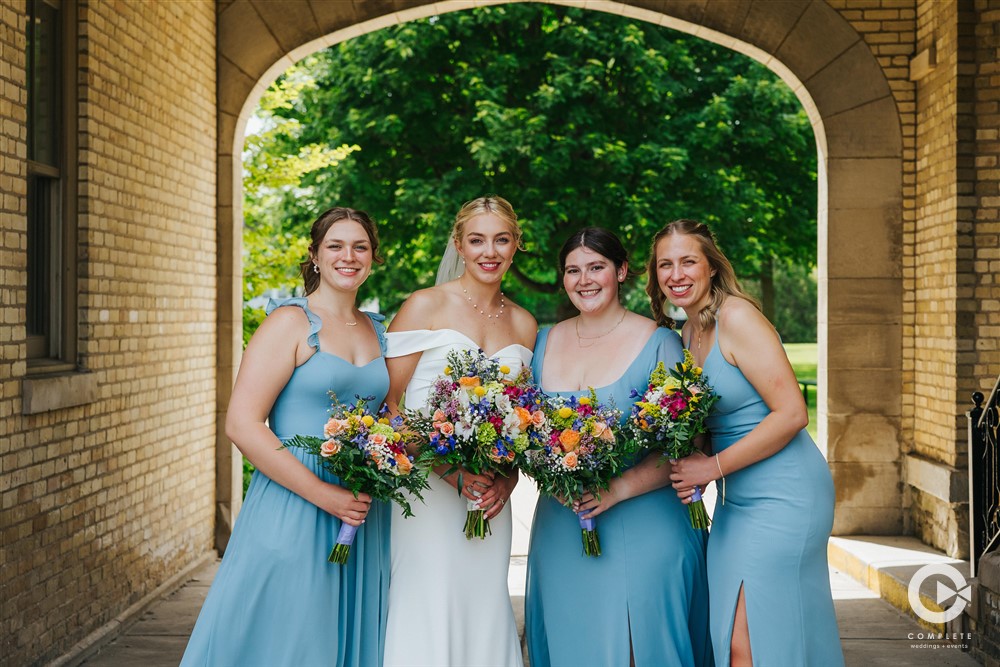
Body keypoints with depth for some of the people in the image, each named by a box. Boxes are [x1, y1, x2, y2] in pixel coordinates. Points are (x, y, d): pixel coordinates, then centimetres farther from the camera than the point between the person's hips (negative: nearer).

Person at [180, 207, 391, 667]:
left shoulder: (378, 331, 11)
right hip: (291, 513, -6)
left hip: (362, 517, 6)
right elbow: (241, 425, -15)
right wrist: (323, 494, -18)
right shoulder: (292, 323, -8)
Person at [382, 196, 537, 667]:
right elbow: (389, 403, -7)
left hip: (491, 498, 4)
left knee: (484, 612, 9)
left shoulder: (524, 325, 11)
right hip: (427, 489, -4)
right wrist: (449, 470, -16)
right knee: (428, 611, -3)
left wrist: (509, 477, -1)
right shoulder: (425, 306, -3)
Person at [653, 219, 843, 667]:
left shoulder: (737, 316, -15)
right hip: (735, 500, 8)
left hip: (783, 496, -8)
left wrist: (713, 467, -16)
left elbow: (791, 414, -20)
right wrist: (691, 466, 0)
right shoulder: (690, 332, 11)